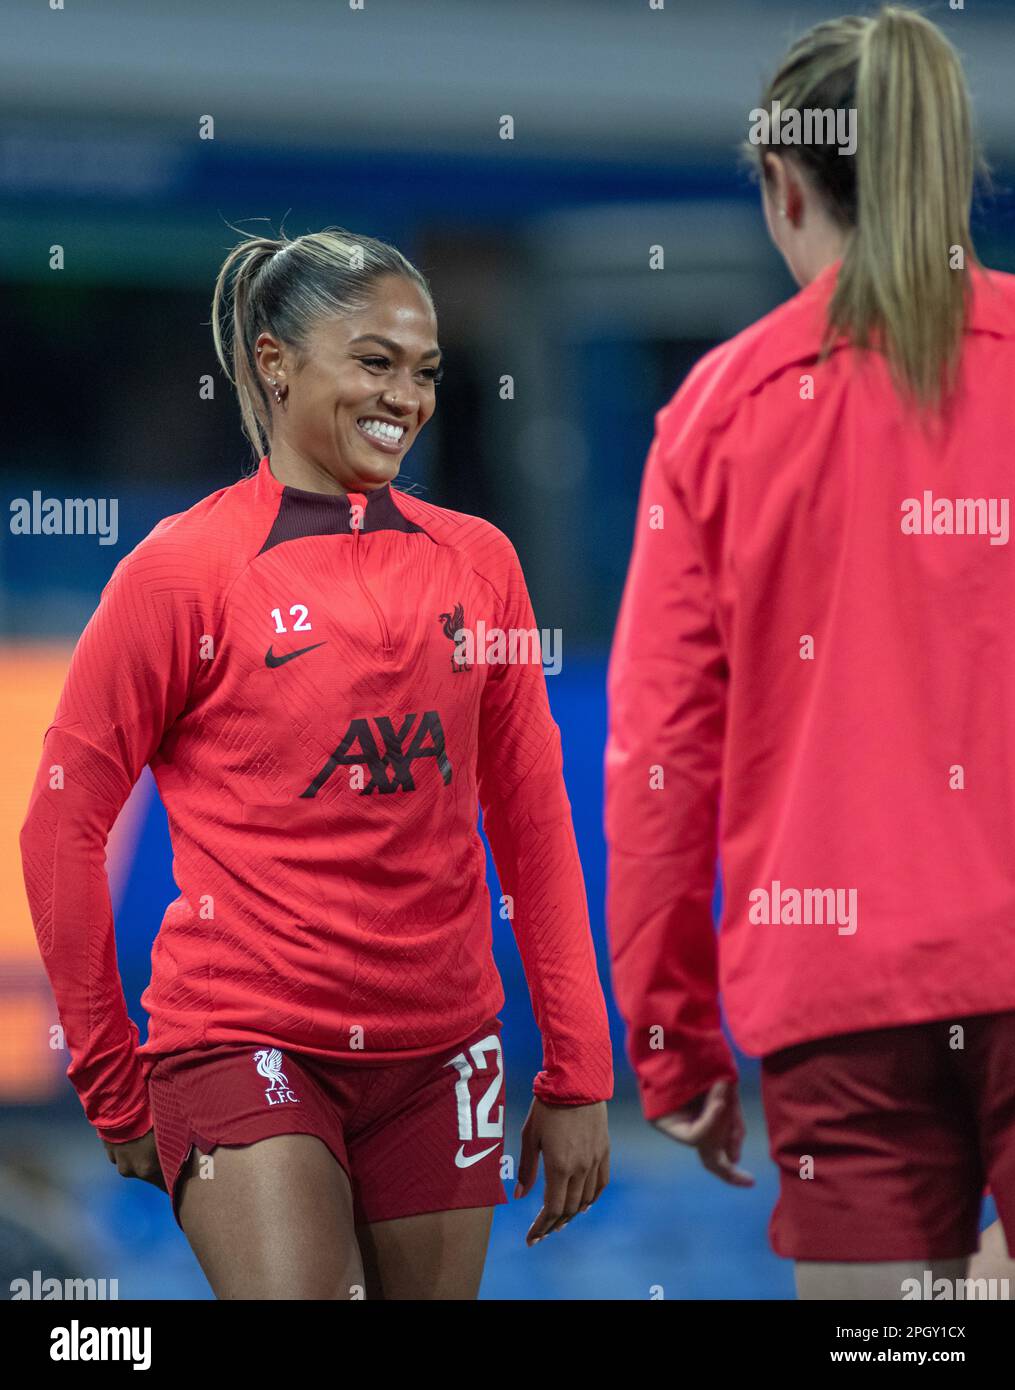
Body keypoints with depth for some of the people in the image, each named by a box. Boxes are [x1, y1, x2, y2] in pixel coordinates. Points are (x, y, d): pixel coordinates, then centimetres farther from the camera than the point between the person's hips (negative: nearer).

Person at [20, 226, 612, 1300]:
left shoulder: (476, 560, 8)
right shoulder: (184, 567, -4)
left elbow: (532, 821, 11)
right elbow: (63, 821, 0)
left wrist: (577, 1073, 8)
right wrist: (112, 1079, 3)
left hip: (440, 1054, 4)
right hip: (245, 1043, -4)